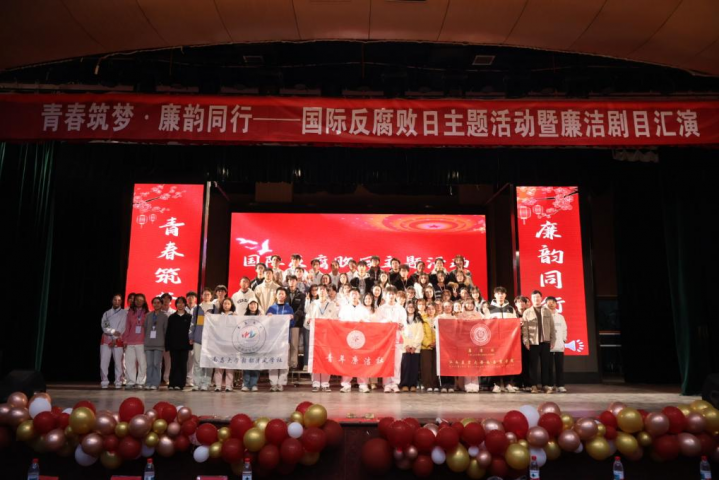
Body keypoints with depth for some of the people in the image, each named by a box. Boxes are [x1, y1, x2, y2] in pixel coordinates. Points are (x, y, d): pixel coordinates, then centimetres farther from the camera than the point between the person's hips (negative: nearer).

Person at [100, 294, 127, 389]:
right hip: (106, 340, 2)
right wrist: (113, 331, -15)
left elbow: (123, 328, -3)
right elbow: (104, 327, 1)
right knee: (103, 362, -3)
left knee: (118, 362, -3)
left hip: (118, 341, -2)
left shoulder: (125, 313, 5)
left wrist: (115, 339, -10)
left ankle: (118, 383, 2)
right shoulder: (106, 313, 13)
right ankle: (104, 382, 5)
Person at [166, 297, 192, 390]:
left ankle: (180, 384, 4)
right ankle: (173, 384, 8)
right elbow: (168, 332, 7)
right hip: (173, 345, 1)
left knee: (182, 365, 1)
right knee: (174, 364, 3)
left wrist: (190, 343, -7)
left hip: (184, 345, -1)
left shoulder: (189, 317, 5)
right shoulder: (172, 317, 9)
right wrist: (167, 345, 0)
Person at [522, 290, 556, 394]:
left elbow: (552, 327, 9)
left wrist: (552, 341, 4)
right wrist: (526, 341, -9)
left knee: (545, 364, 4)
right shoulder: (527, 312, 3)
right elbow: (524, 328, -2)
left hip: (545, 342, 2)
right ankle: (534, 385, 7)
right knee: (533, 365, 1)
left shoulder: (547, 311, 10)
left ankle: (545, 385, 11)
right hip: (533, 342, -2)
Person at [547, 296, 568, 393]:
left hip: (559, 345, 4)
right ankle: (550, 385, 5)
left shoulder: (560, 317, 15)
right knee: (549, 367, -1)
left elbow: (564, 329, 17)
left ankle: (560, 385, 8)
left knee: (560, 367, 4)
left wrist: (564, 339, 6)